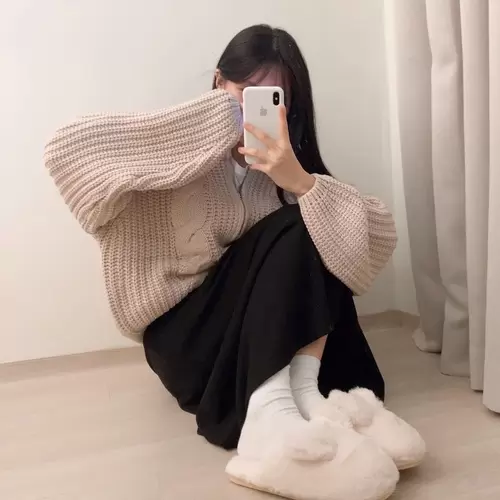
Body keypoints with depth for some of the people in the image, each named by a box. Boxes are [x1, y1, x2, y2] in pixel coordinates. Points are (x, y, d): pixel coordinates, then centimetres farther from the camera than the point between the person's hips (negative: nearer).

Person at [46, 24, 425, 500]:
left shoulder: (288, 162, 2)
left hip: (269, 342, 4)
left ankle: (303, 391, -27)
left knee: (316, 230, -19)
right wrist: (208, 122, -26)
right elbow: (66, 149, -23)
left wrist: (299, 181, -28)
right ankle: (271, 407, -33)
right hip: (187, 339, -3)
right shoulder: (181, 152, -8)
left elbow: (379, 236, -10)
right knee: (292, 232, -23)